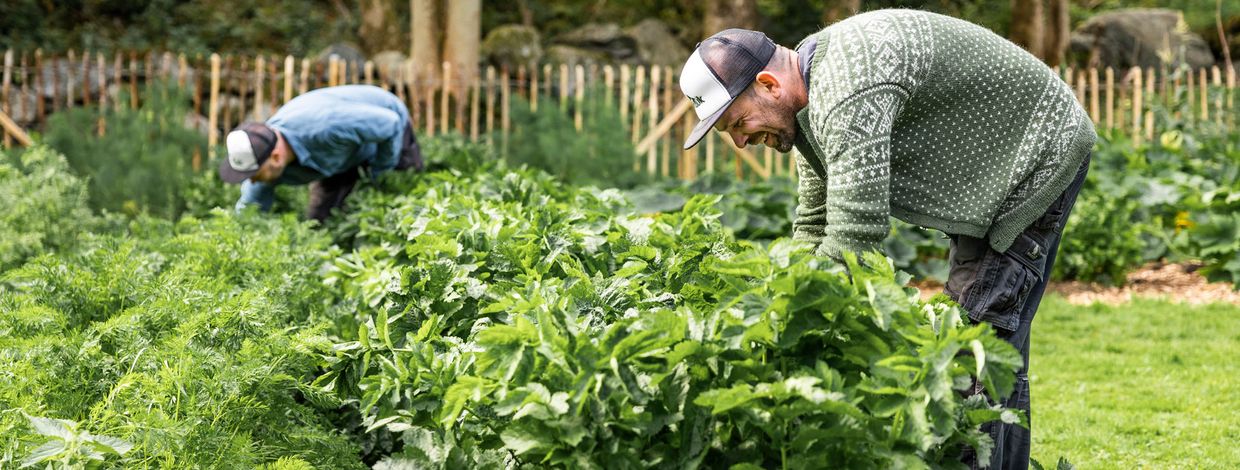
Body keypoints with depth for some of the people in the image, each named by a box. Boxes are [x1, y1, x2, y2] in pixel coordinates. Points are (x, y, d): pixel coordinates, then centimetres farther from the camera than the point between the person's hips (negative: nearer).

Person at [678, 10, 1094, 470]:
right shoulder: (811, 93, 0)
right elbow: (814, 228, 8)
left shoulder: (851, 86, -33)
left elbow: (854, 238, -37)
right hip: (986, 175, 10)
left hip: (1040, 154, -10)